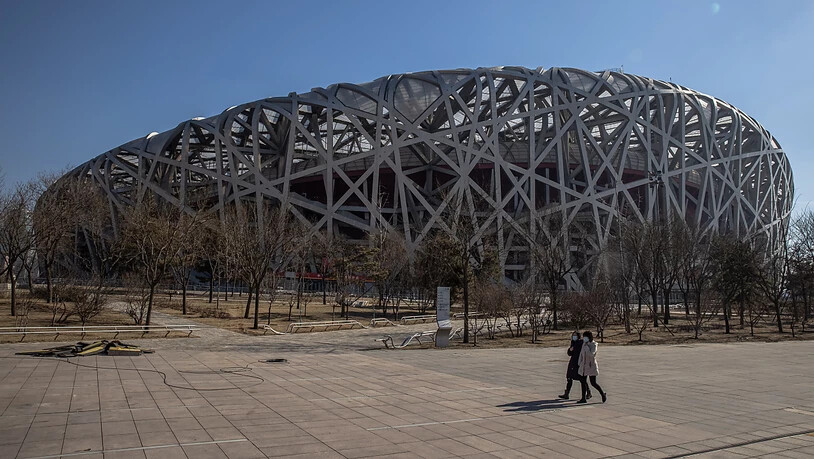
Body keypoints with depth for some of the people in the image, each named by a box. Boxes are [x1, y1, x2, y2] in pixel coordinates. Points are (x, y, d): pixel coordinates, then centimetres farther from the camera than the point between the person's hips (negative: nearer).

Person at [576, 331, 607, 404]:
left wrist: (586, 346, -24)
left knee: (593, 383, -4)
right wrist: (580, 363, 15)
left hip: (591, 366, -7)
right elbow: (581, 353, 15)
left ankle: (603, 394, 21)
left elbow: (591, 354, -29)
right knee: (583, 381, 5)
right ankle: (583, 399, 11)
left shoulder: (593, 345, -15)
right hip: (584, 366, 7)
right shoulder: (584, 344, 4)